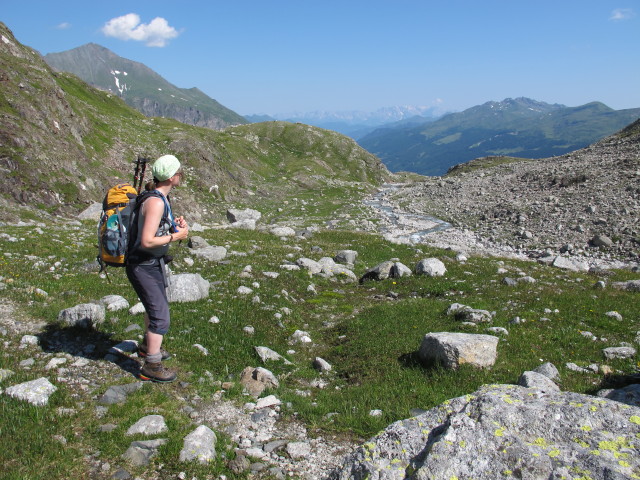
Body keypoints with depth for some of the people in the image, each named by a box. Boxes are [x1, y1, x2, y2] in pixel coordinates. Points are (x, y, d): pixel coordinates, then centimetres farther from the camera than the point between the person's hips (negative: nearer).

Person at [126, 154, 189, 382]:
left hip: (153, 263, 11)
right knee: (161, 317, -4)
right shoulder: (155, 202, -26)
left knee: (155, 306, 27)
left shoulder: (159, 198, 5)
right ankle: (151, 367, 10)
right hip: (144, 267, -11)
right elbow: (147, 241, -30)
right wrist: (175, 236, -20)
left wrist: (175, 224, 1)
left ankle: (147, 346, 49)